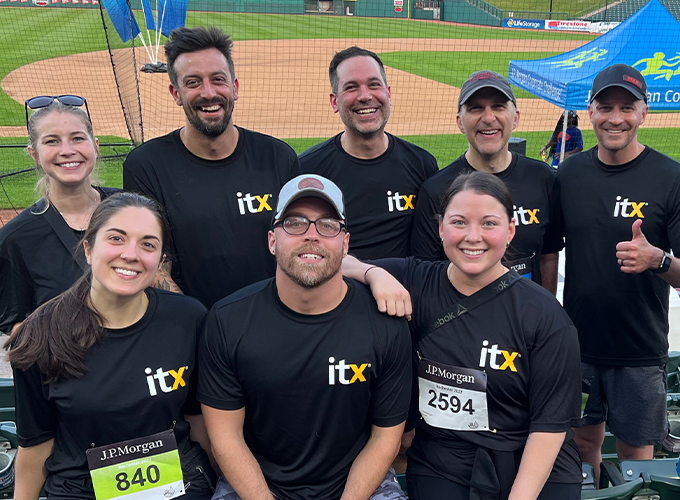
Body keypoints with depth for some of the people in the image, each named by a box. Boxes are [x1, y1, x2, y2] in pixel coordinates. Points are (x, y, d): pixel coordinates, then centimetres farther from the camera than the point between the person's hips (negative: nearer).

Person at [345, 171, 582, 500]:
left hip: (535, 473, -1)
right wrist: (374, 273, -18)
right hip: (438, 471, 1)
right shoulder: (413, 282, -3)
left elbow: (551, 421, -8)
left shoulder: (545, 316, -8)